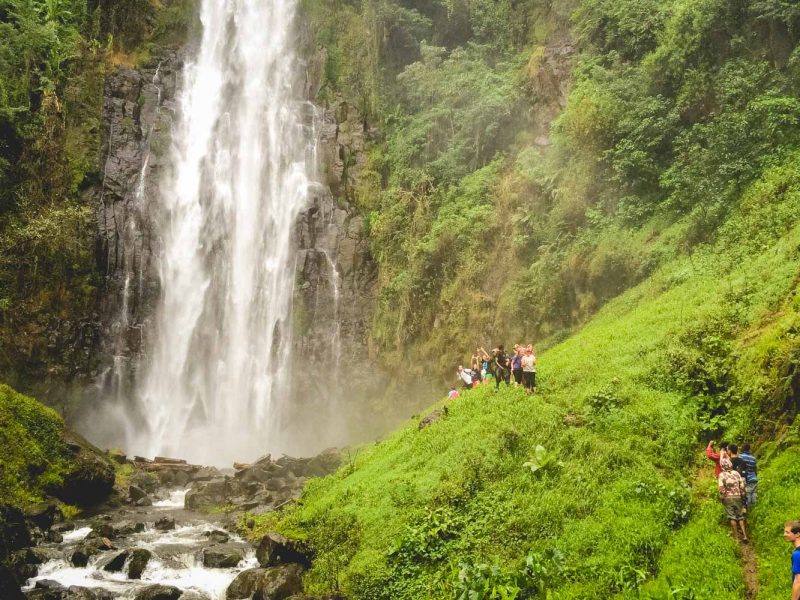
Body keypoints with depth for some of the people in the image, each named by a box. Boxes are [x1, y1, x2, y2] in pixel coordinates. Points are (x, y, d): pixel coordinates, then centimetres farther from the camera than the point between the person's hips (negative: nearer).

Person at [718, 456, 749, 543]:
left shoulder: (722, 475, -10)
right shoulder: (736, 473, 0)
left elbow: (721, 489, -14)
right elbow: (742, 486, 0)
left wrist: (722, 498, -1)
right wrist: (742, 495, 12)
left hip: (728, 498, -2)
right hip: (738, 497, 3)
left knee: (732, 517, 5)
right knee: (740, 517, 11)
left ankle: (736, 537, 7)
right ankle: (745, 536, 6)